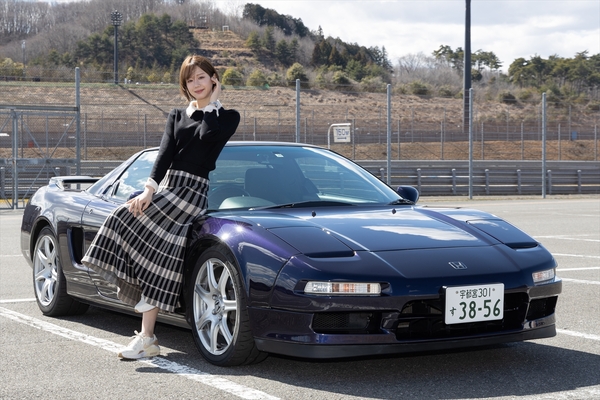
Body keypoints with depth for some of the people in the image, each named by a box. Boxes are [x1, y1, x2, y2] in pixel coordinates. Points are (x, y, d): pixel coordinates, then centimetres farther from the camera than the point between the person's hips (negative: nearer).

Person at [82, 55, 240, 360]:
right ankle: (147, 339, -12)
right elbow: (165, 153, 5)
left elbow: (208, 132, -15)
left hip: (193, 190, -5)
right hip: (166, 185, 5)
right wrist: (149, 189, -10)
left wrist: (213, 102, -1)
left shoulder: (227, 117, 8)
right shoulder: (176, 116, 20)